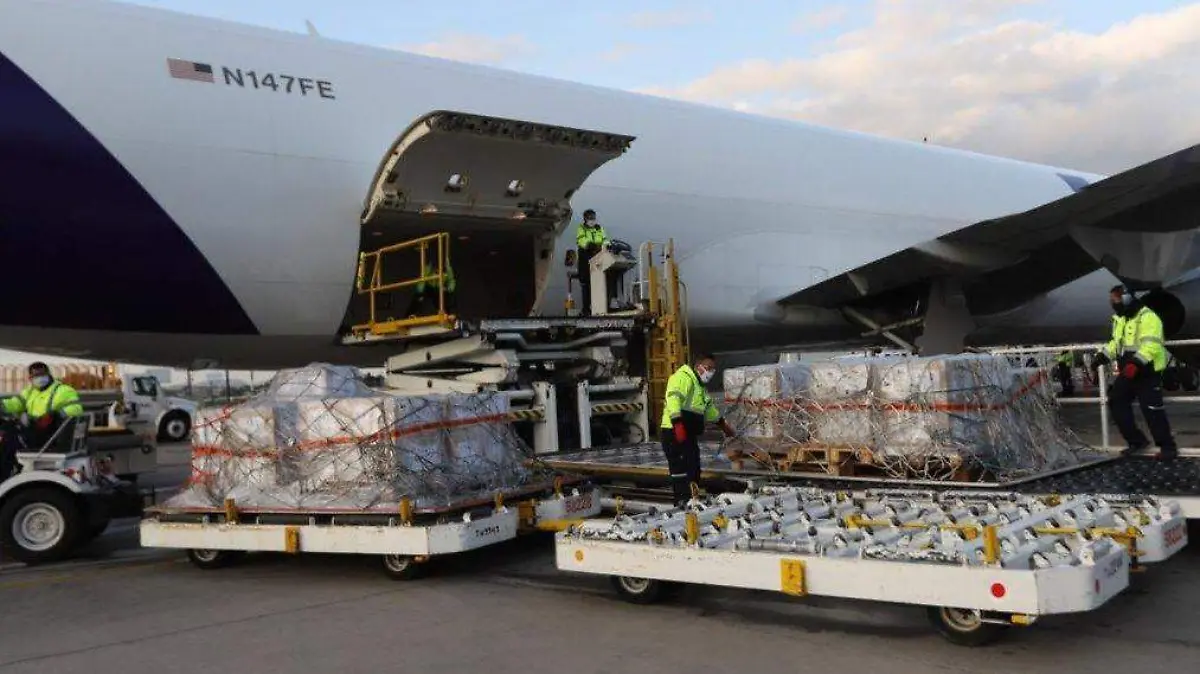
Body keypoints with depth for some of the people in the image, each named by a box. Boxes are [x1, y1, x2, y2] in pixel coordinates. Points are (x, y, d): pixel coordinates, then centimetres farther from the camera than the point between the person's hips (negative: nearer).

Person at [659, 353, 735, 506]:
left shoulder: (699, 386, 24)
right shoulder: (683, 377, -10)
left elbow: (708, 407, 40)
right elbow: (673, 398, -26)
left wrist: (723, 423, 47)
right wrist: (677, 423, -37)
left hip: (689, 435, 10)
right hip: (676, 434, -10)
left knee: (694, 472, 15)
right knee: (682, 471, -14)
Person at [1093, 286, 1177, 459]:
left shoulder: (1147, 317, -16)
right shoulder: (1120, 319, 14)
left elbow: (1152, 345, -27)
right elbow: (1116, 342, 25)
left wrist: (1136, 363, -36)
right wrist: (1103, 356, 11)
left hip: (1147, 372, -9)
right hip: (1128, 372, 9)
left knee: (1152, 409, -8)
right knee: (1116, 402, 7)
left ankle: (1168, 447, 3)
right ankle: (1136, 441, 15)